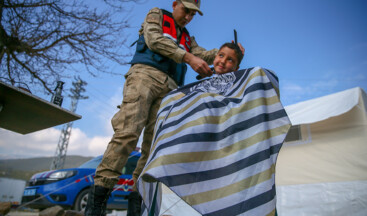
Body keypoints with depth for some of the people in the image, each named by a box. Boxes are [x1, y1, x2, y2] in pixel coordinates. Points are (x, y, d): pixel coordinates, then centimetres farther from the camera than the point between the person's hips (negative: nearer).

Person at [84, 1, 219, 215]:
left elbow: (203, 55, 17)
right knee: (128, 132, -23)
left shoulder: (188, 38, 33)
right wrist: (188, 57, -9)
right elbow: (154, 39, 0)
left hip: (169, 89, 6)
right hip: (146, 74, -5)